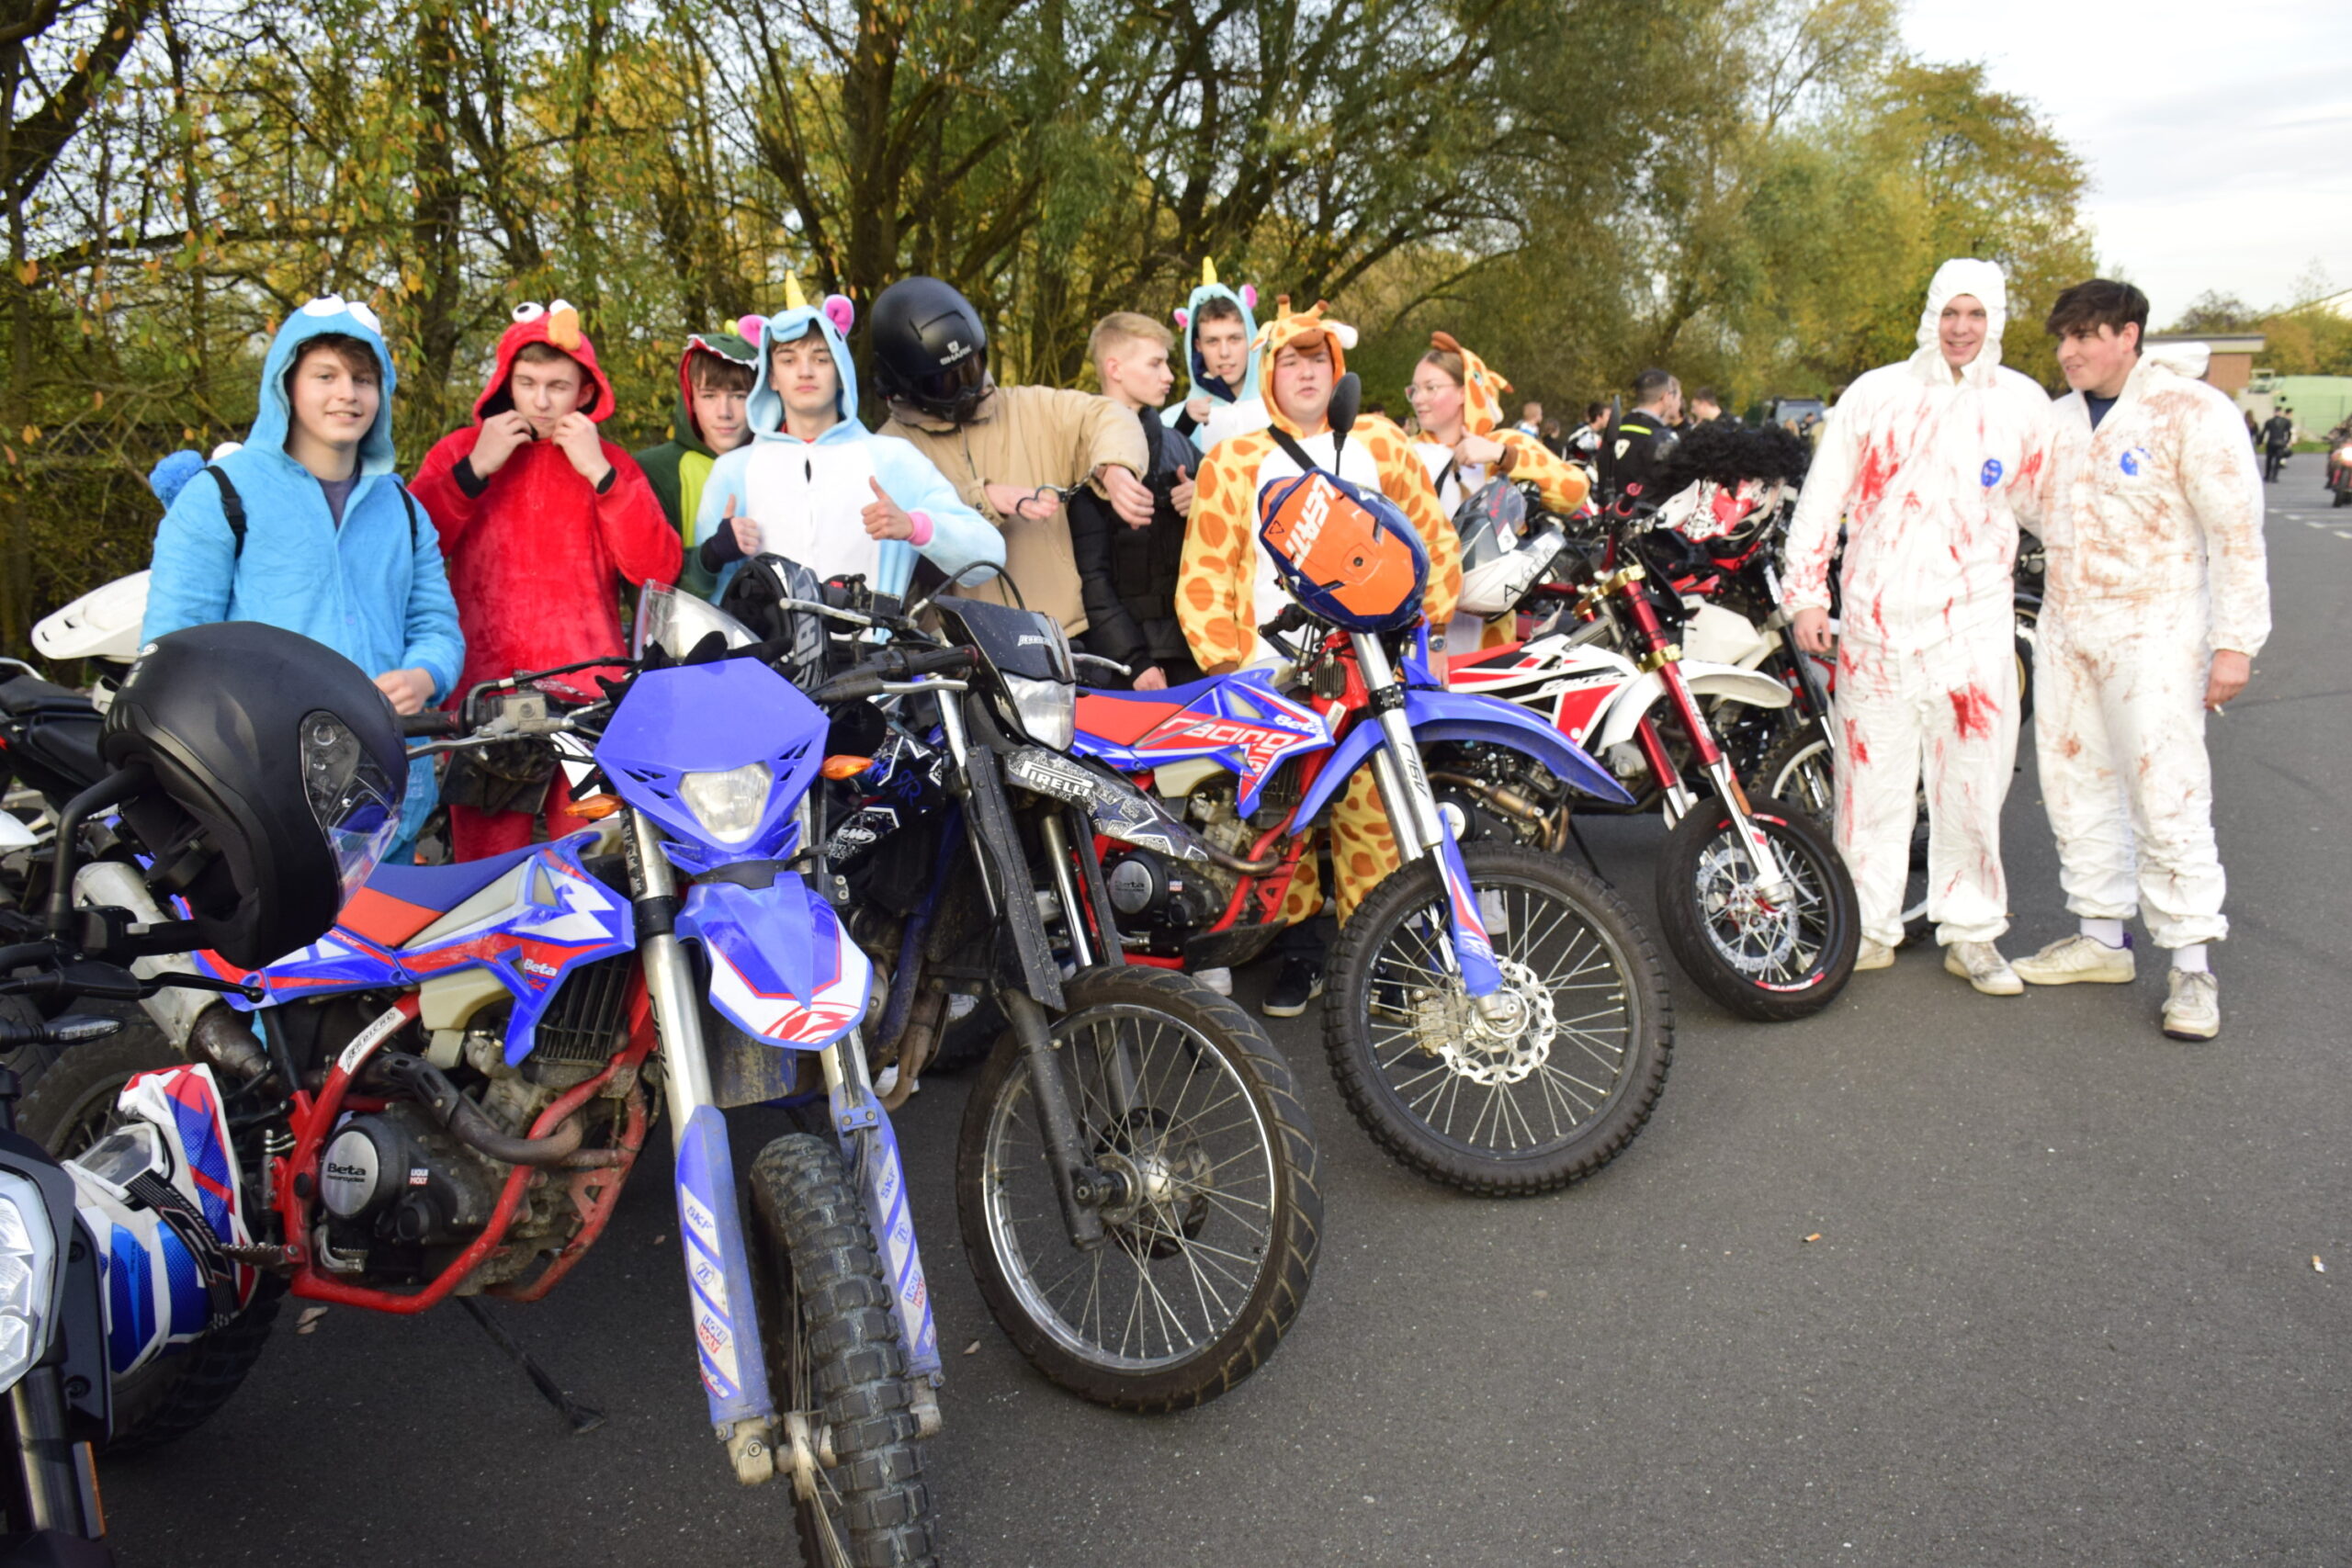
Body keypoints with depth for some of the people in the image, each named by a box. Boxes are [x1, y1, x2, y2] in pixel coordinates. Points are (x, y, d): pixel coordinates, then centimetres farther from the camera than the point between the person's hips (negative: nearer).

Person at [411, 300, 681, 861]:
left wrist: (600, 475, -6)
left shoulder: (608, 462, 15)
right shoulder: (459, 451, 14)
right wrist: (475, 470, -5)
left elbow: (657, 569, 0)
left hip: (590, 694, 0)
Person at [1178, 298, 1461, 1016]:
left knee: (1373, 817, -5)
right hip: (1271, 674, 0)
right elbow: (1203, 577, 6)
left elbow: (1435, 538, 18)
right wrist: (1225, 664, -3)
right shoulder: (1232, 462, 11)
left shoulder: (1379, 444, 16)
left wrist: (1423, 625, 8)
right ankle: (1300, 952, 13)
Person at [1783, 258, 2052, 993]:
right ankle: (1869, 927, 14)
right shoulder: (1874, 395, 5)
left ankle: (1971, 933, 14)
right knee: (1871, 774, 3)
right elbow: (1823, 495, 6)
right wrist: (1807, 592, 1)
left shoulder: (2023, 404, 9)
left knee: (1973, 780, 3)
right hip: (1877, 615, -1)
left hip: (1974, 620, 1)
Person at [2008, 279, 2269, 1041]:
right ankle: (2101, 937, 23)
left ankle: (2191, 964, -1)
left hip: (2153, 635, -7)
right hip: (2065, 629, 7)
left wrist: (2235, 642, -15)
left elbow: (2236, 531, -12)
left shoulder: (2191, 411, -10)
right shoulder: (2060, 417, 11)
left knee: (2166, 798, -9)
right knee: (2076, 787, 11)